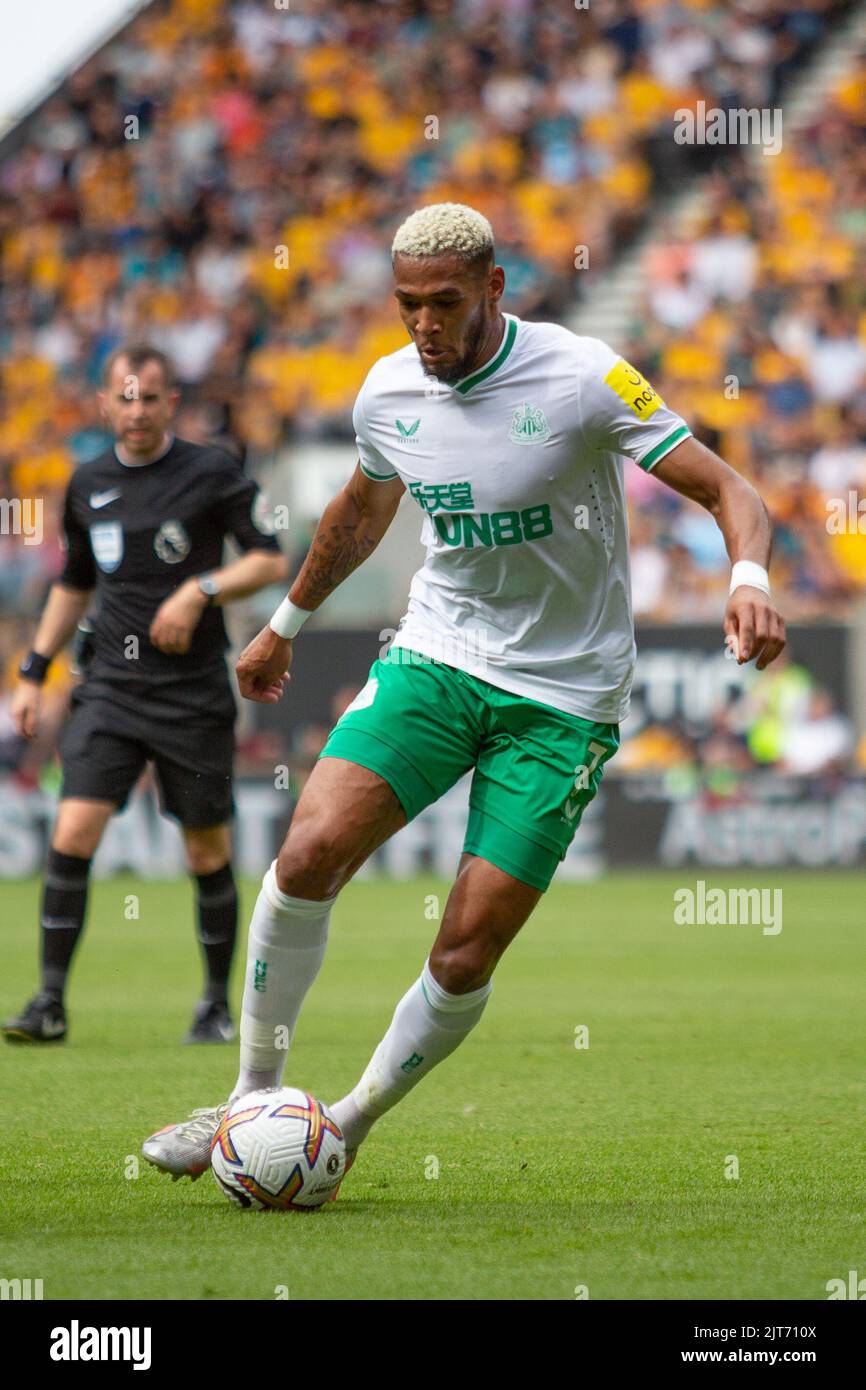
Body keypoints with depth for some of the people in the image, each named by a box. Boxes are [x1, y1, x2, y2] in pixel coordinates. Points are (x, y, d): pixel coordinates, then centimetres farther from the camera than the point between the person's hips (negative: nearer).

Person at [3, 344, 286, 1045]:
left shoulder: (212, 472, -4)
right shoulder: (88, 485, 9)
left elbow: (272, 560, -3)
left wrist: (200, 592, -18)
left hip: (194, 694, -3)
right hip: (110, 689, 3)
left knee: (208, 851, 4)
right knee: (72, 833, -12)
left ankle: (218, 1006, 20)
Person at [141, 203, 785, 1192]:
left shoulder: (582, 378, -15)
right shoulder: (389, 391, 1)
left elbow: (726, 490, -13)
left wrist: (748, 579, -34)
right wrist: (286, 623, 33)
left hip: (563, 700, -3)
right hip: (437, 656, 3)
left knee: (466, 955, -9)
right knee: (310, 851, -19)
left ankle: (353, 1122, 14)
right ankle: (252, 1101, -4)